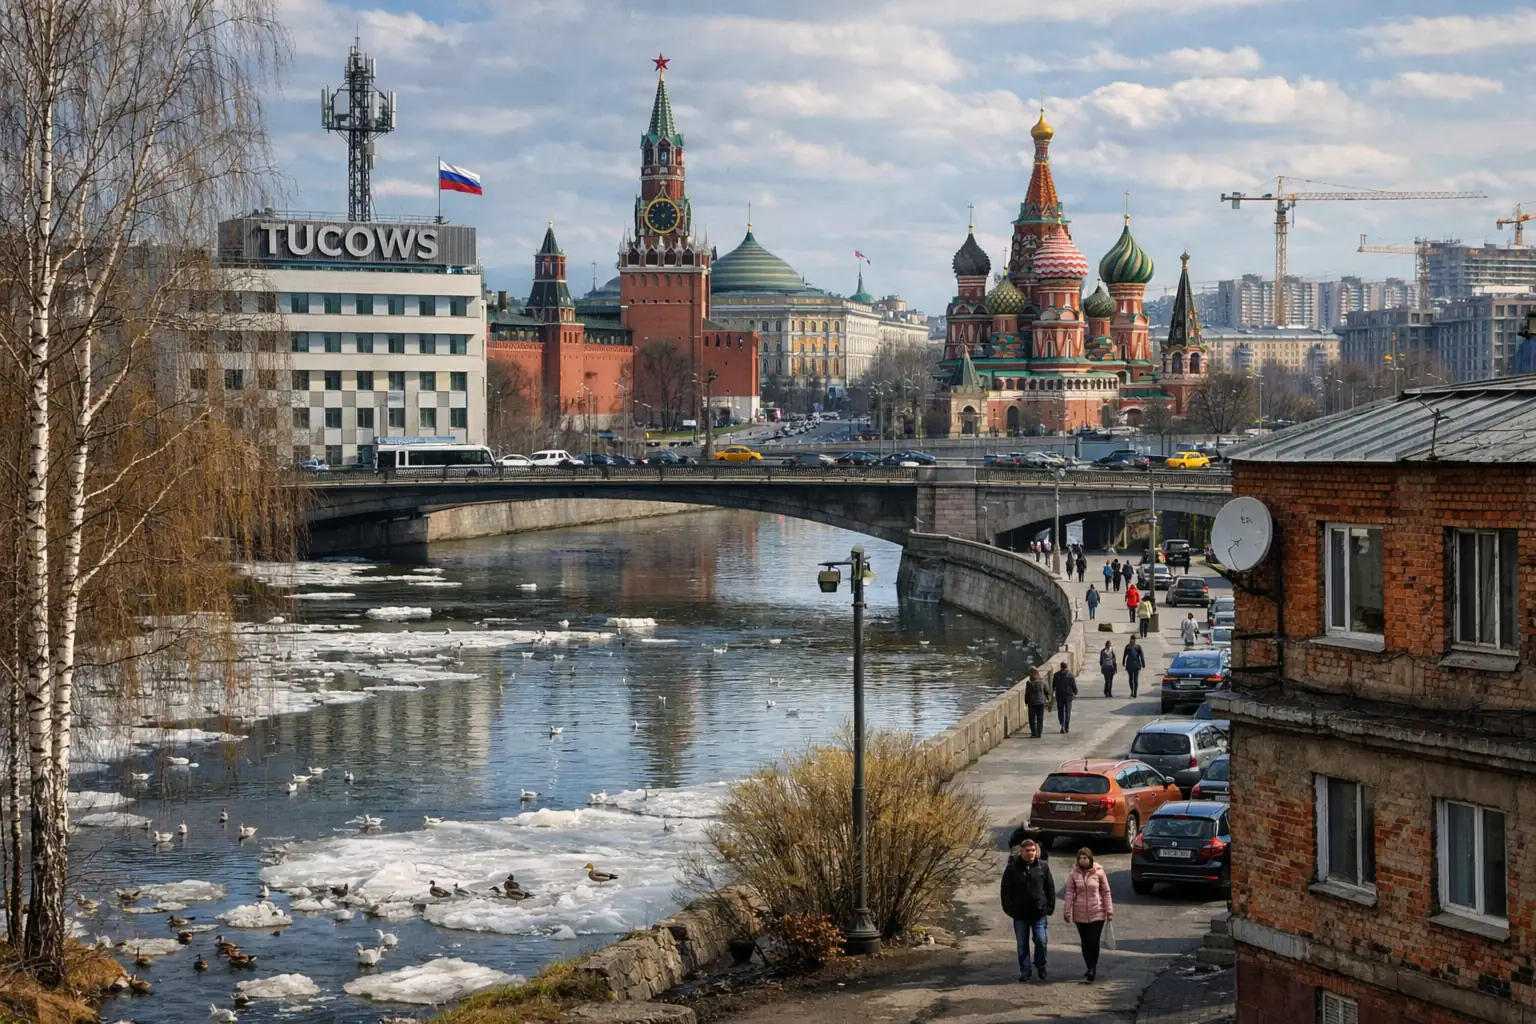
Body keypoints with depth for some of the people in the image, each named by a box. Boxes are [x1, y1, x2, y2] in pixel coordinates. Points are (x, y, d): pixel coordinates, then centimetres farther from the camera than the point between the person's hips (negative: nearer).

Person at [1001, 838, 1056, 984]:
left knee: (1041, 940, -4)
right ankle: (1025, 971, 16)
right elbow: (1006, 890, 2)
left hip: (1039, 912, 0)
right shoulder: (1012, 868, -2)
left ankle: (1041, 966, 18)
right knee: (1022, 944, 7)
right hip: (1020, 913, 0)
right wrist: (1008, 908, -4)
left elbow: (1050, 888, 6)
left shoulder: (1043, 866, 1)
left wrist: (1050, 907, 1)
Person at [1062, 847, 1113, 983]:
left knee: (1094, 942, -8)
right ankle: (1090, 969, 20)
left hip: (1097, 913, -2)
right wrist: (1066, 912, -5)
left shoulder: (1098, 872, -4)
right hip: (1080, 914, 2)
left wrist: (1109, 910, -1)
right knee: (1085, 943, 9)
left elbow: (1106, 892, 1)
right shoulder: (1074, 874, -1)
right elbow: (1069, 893, -1)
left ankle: (1092, 970, -1)